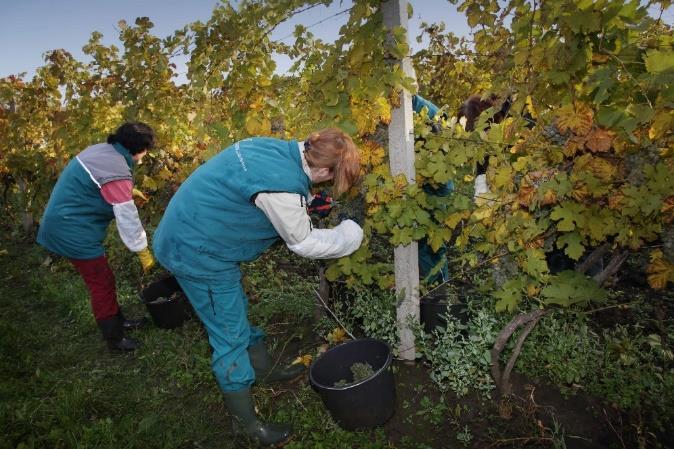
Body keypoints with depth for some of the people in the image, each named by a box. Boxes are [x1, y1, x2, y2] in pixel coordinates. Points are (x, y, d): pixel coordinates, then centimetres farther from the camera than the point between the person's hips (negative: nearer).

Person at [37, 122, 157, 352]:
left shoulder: (102, 150, 3)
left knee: (102, 278, 19)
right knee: (102, 283, 1)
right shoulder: (117, 172, -26)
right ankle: (114, 338, 14)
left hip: (65, 223, 10)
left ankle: (118, 321, 34)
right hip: (73, 231, -10)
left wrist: (129, 191, 21)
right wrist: (143, 251, -14)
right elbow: (127, 217, -22)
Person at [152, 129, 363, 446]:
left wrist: (305, 205, 8)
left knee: (237, 311, 24)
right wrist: (350, 235, 0)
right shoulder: (283, 187, -29)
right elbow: (303, 243, -13)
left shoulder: (276, 148, -4)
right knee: (230, 335, 3)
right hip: (197, 251, -9)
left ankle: (262, 368, 46)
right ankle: (245, 422, 21)